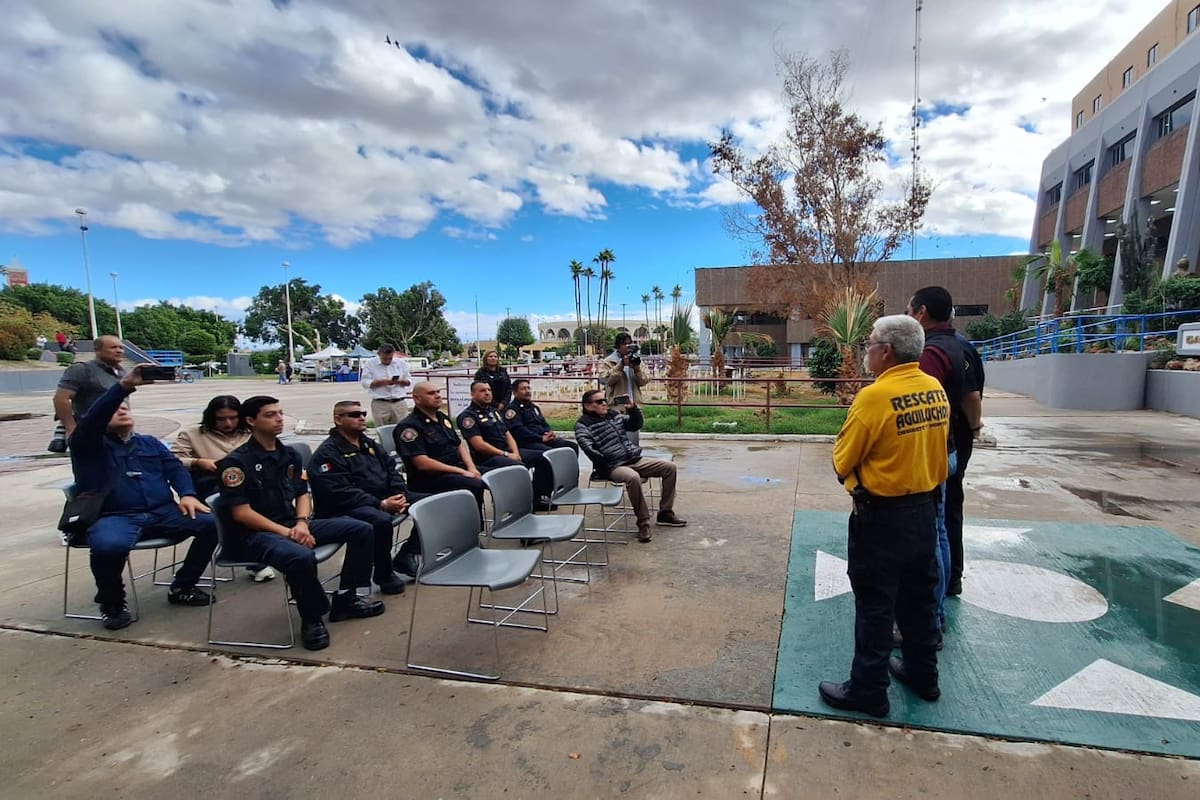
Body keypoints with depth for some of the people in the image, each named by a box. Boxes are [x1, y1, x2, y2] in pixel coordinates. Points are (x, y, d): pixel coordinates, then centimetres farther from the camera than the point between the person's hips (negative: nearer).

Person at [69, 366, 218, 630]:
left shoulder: (150, 443, 24)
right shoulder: (89, 445, 8)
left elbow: (175, 468, 12)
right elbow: (92, 418, -13)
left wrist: (187, 494, -10)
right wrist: (124, 385, -30)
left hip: (162, 513, 4)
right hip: (114, 517, -4)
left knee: (213, 523, -20)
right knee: (109, 546, -39)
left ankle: (182, 588, 2)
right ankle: (112, 603, -5)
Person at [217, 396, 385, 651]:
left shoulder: (290, 455, 12)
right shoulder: (236, 462, -9)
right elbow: (241, 513, -15)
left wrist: (302, 523, -9)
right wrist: (286, 532, -20)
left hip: (291, 524, 7)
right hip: (254, 534, -7)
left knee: (361, 530, -4)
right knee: (301, 557, -39)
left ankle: (345, 599, 7)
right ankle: (312, 618, -10)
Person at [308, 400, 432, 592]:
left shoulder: (369, 444, 16)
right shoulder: (327, 453, -9)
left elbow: (391, 470, 14)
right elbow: (341, 493, -19)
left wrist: (400, 495, -7)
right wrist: (381, 504, -26)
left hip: (384, 497, 8)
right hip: (346, 507, -8)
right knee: (381, 520, -39)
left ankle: (407, 554, 9)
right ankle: (384, 575, -14)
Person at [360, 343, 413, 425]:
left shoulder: (401, 363, 9)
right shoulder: (370, 363, 2)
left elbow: (409, 381, 10)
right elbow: (365, 382, -5)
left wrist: (399, 381, -12)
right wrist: (382, 382, -18)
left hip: (400, 403, 2)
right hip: (380, 404, -2)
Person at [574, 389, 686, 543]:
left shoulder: (613, 415, 16)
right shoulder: (583, 424, -4)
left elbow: (636, 425, 22)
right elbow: (587, 447, -18)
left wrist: (633, 408, 5)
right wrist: (605, 463, -26)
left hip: (634, 459, 8)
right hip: (612, 467, -7)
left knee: (669, 467, 0)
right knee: (633, 477, -39)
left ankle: (665, 513, 10)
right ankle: (643, 524, -24)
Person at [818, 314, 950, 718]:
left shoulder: (875, 396, -21)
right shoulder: (937, 390, 0)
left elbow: (843, 460, -14)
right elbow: (936, 447, 9)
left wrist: (855, 480, 6)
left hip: (882, 517, -7)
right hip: (925, 509, 7)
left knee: (875, 606, 5)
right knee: (919, 597, 22)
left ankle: (868, 690, 18)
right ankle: (922, 673, 38)